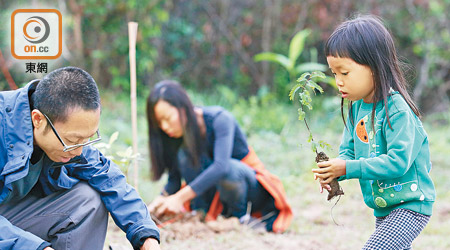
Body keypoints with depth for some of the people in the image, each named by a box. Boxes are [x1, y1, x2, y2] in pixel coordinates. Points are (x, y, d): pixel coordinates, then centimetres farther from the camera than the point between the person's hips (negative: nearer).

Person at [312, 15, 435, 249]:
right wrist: (333, 171, -14)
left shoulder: (397, 110, -22)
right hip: (382, 208, 9)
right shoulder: (356, 108, 4)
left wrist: (348, 168, -27)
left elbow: (398, 162, -28)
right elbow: (348, 151, 9)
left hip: (411, 204, -9)